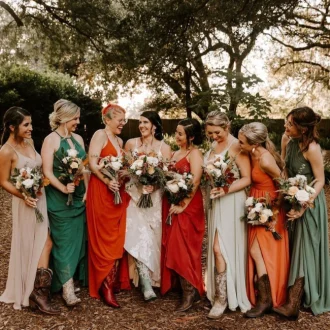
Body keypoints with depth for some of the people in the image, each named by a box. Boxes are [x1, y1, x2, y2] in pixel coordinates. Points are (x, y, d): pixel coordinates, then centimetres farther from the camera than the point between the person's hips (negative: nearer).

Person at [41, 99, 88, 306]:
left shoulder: (78, 139, 9)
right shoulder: (51, 140, -9)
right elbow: (47, 172, -14)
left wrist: (87, 190, 1)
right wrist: (63, 188, -25)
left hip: (80, 197, 6)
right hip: (60, 200, -6)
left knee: (79, 239, 11)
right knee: (64, 241, -3)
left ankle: (76, 278, 25)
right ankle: (67, 288, 2)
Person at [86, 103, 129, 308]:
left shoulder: (120, 141, 18)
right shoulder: (100, 135, -7)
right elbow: (93, 164, -16)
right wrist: (107, 181, -27)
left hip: (118, 193, 8)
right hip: (102, 192, -8)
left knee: (117, 240, 10)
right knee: (104, 240, -2)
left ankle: (112, 283, 20)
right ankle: (105, 287, 6)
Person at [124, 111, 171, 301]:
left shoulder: (164, 147, 3)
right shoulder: (131, 143, 7)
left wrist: (154, 183, -20)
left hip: (155, 197, 0)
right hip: (135, 195, 0)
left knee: (152, 238, 1)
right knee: (140, 237, -11)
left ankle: (151, 280, 19)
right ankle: (146, 285, -11)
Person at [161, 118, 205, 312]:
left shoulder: (195, 153, -10)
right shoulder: (176, 153, 16)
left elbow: (195, 182, -19)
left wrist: (183, 205, -21)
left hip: (187, 207, -8)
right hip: (172, 205, 8)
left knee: (182, 248, -7)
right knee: (173, 247, 11)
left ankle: (190, 292, 3)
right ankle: (184, 287, 25)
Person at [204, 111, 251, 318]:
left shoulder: (236, 146, -12)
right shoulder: (213, 147, 12)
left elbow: (247, 179, -16)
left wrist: (225, 190, -27)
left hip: (231, 202, -7)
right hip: (216, 202, 7)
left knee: (220, 248, -9)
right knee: (218, 249, 10)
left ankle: (221, 298, 3)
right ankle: (220, 294, 22)